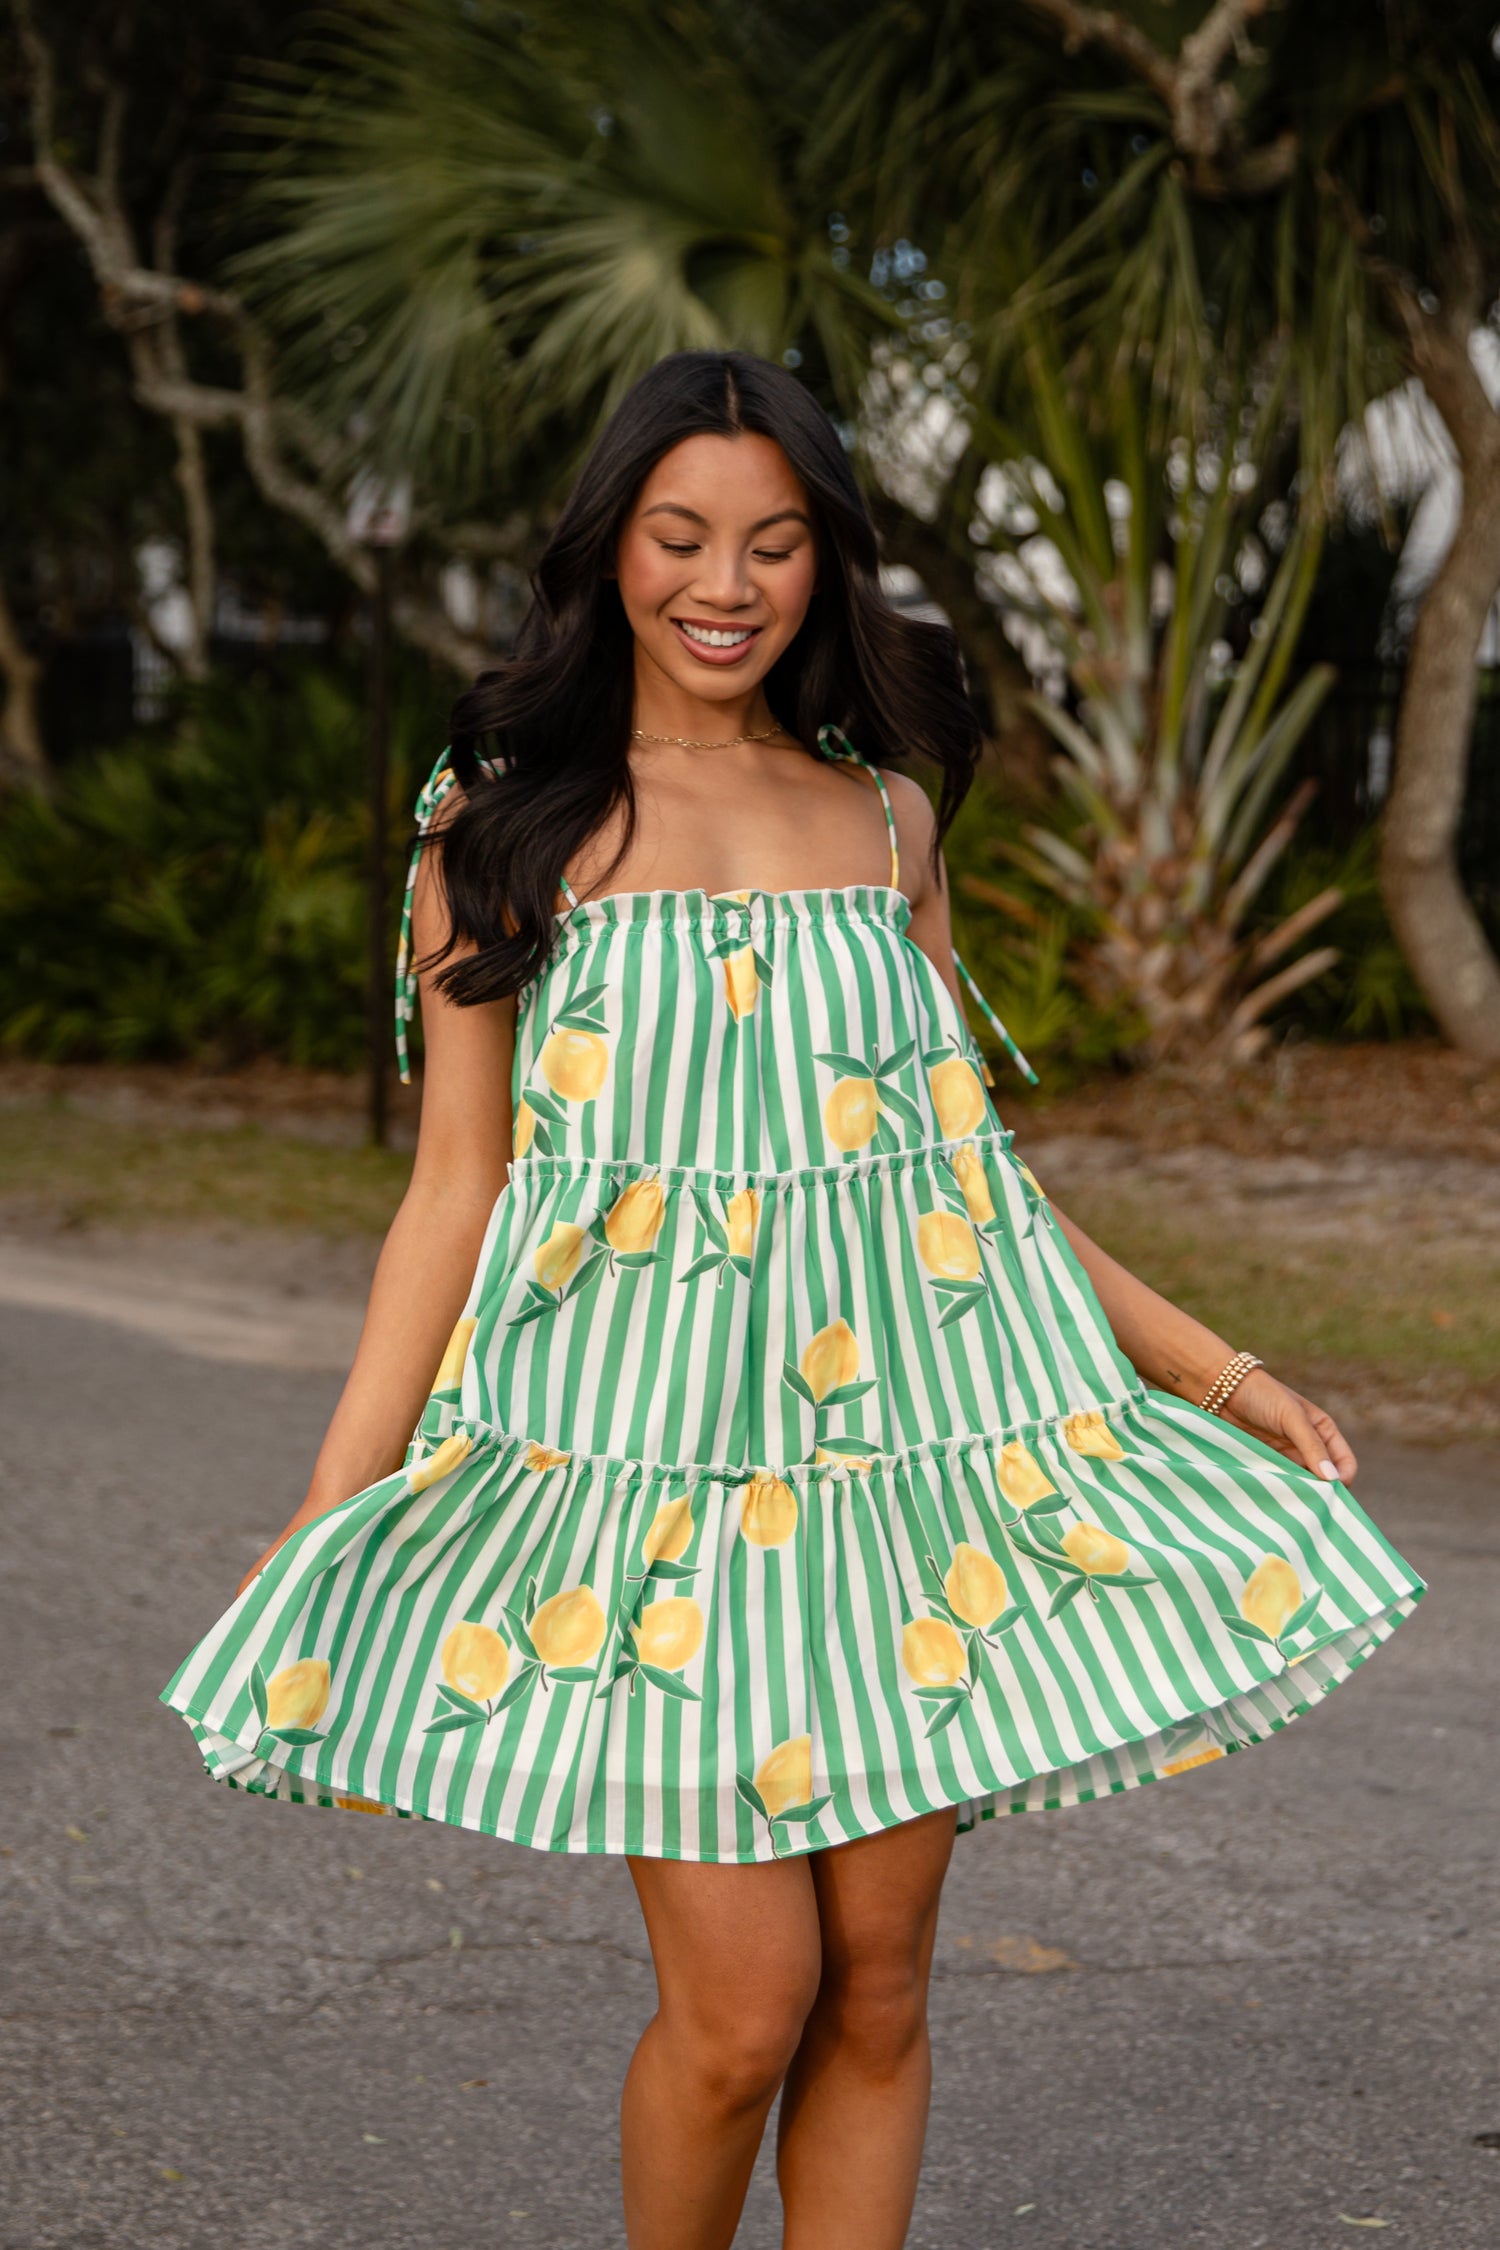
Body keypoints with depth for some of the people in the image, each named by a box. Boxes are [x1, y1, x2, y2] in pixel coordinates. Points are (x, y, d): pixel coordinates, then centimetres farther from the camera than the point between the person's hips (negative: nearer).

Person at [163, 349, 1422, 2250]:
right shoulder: (507, 822, 4)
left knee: (878, 1989, 5)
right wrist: (333, 1513, -3)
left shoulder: (886, 817, 12)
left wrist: (1211, 1367, 14)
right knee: (742, 2007, -6)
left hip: (910, 1450, 3)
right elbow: (457, 1181, 2)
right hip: (646, 1453, -3)